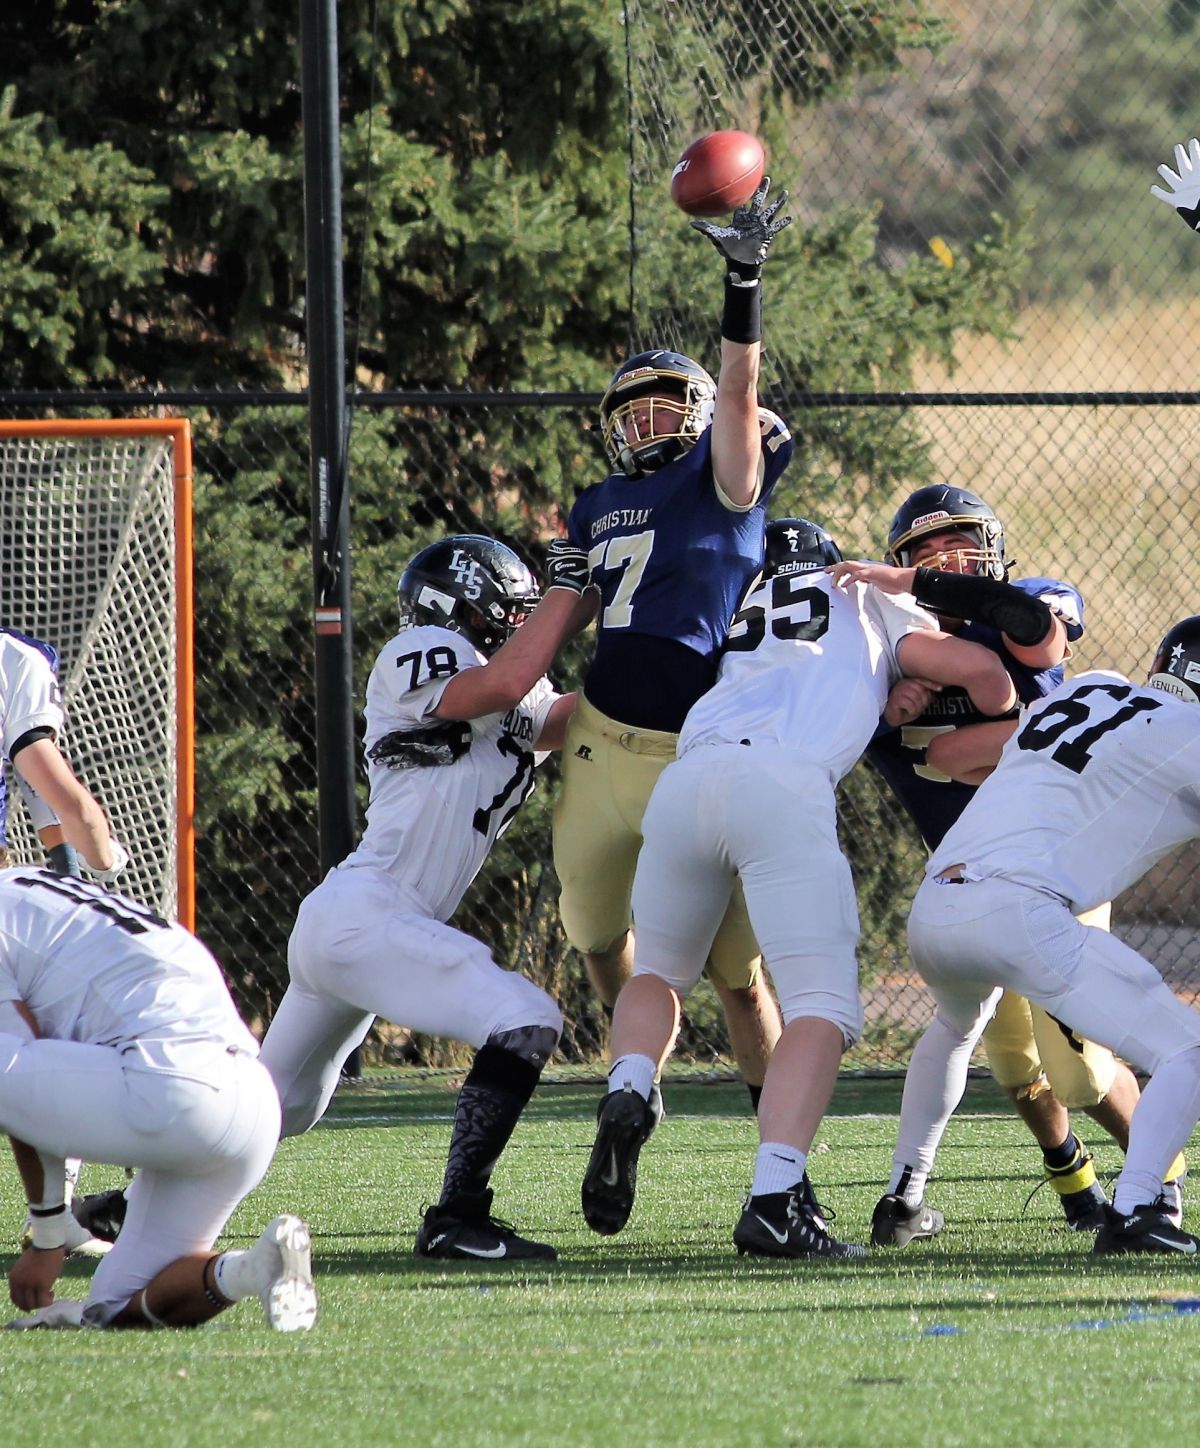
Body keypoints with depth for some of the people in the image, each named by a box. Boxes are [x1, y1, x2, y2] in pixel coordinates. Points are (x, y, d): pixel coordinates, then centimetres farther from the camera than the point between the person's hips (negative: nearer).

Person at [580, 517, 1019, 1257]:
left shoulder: (740, 620, 35)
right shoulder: (865, 605, 29)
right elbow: (979, 670, 23)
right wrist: (1007, 721, 45)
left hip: (687, 774, 4)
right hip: (785, 786, -4)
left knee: (660, 970, 28)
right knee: (824, 1008, -1)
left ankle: (628, 1095, -1)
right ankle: (774, 1199, -20)